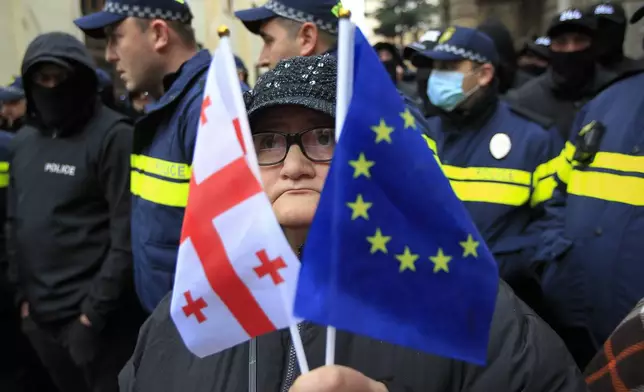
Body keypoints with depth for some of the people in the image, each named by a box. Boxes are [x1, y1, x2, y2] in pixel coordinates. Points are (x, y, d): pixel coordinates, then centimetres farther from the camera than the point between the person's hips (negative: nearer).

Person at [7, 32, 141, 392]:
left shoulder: (113, 136, -13)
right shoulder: (23, 141, 9)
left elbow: (127, 233, -15)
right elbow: (17, 221, 14)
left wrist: (96, 309, -15)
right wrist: (24, 293, 9)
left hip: (93, 315, -6)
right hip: (39, 314, 6)